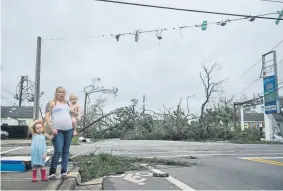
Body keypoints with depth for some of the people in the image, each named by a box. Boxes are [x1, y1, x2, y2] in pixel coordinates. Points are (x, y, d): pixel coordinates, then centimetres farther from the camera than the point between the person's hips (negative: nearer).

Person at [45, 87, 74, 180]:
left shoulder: (67, 104, 20)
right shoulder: (51, 103, 5)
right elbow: (47, 116, -2)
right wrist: (51, 128, -13)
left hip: (69, 130, 5)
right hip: (57, 130, -5)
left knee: (66, 151, 5)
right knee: (58, 151, -13)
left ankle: (64, 172, 12)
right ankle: (52, 172, 0)